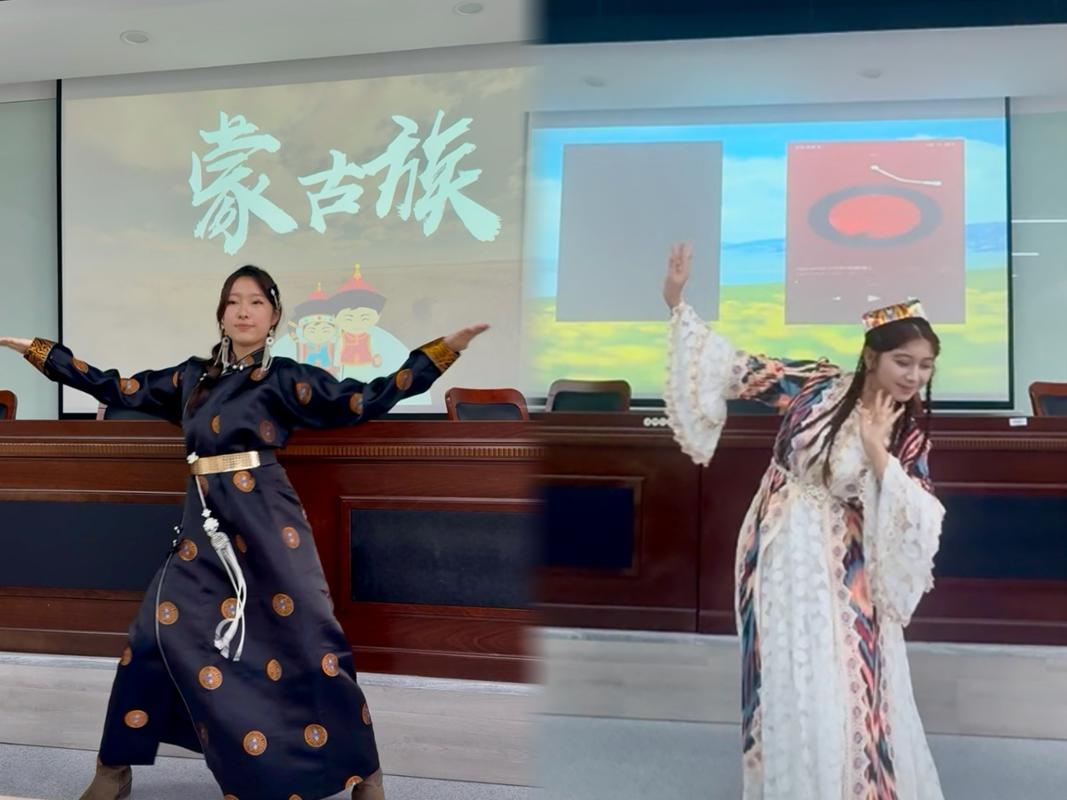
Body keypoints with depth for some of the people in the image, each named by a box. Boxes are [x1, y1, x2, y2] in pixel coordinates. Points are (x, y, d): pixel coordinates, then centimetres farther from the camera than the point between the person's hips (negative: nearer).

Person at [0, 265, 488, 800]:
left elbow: (368, 399, -7)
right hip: (205, 524, 5)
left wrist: (443, 350, -14)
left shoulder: (284, 377, -1)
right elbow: (116, 388, 19)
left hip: (264, 522, -4)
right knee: (158, 631, 4)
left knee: (304, 638, -2)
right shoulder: (193, 376, 13)